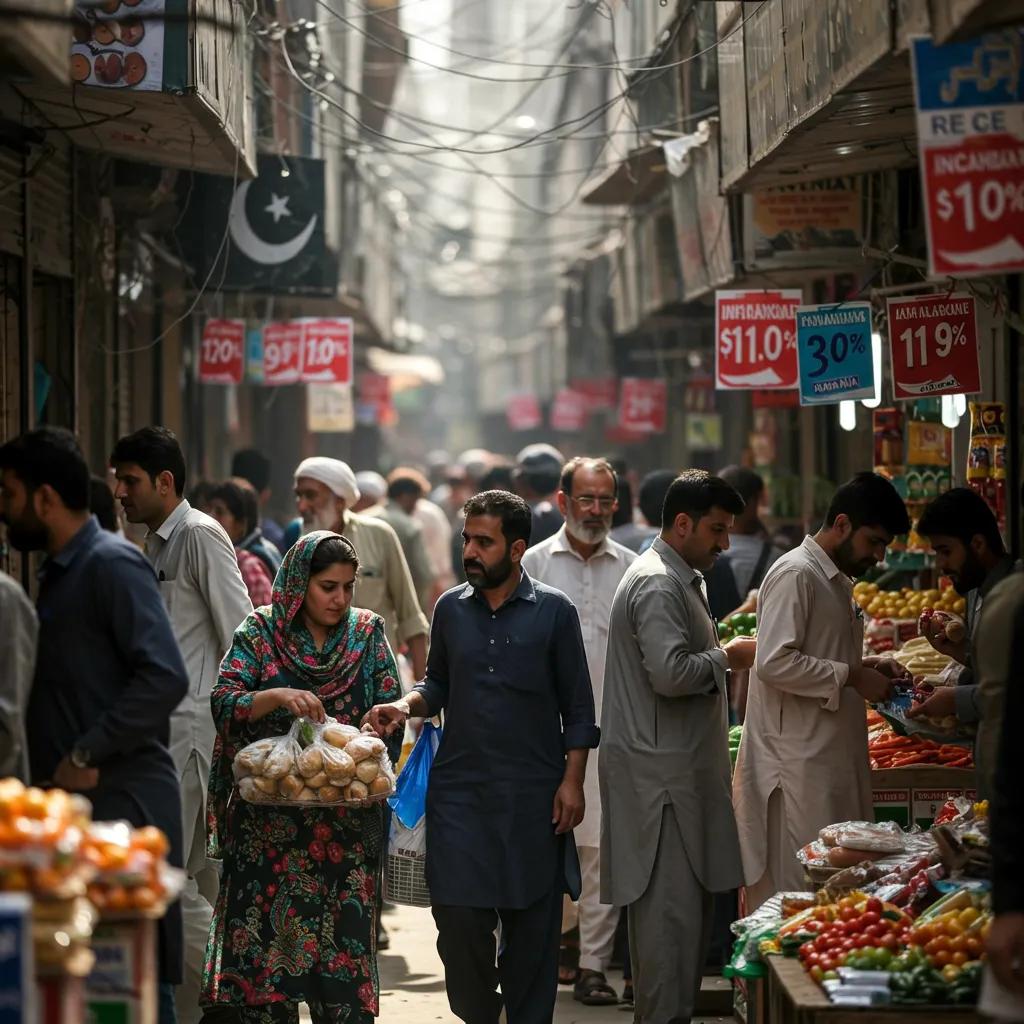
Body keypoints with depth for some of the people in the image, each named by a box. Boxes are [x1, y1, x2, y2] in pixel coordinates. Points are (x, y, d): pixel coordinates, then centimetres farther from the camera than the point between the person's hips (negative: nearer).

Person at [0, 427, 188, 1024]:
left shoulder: (112, 564, -11)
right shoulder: (60, 572, 18)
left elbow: (165, 678, -21)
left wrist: (87, 756, -18)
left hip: (124, 804, -9)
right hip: (75, 804, 9)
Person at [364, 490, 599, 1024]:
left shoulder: (554, 611, -1)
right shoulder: (450, 608, 7)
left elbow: (578, 707, 2)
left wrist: (572, 780, -5)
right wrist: (407, 705, -4)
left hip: (532, 795, -2)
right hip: (460, 789, 2)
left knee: (531, 926, 3)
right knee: (458, 917, -3)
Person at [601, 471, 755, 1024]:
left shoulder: (679, 579, 20)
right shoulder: (658, 585, -16)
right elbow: (671, 673, -25)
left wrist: (719, 651, 14)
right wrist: (726, 657, -11)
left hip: (674, 766, 11)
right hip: (660, 772, -11)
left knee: (678, 903, 13)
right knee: (671, 906, -9)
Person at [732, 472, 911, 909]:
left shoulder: (837, 581, 19)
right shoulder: (795, 574, -12)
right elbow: (774, 662, -22)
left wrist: (865, 666, 11)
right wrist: (852, 676, -17)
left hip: (835, 755, 10)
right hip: (799, 763, -10)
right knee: (802, 887, -8)